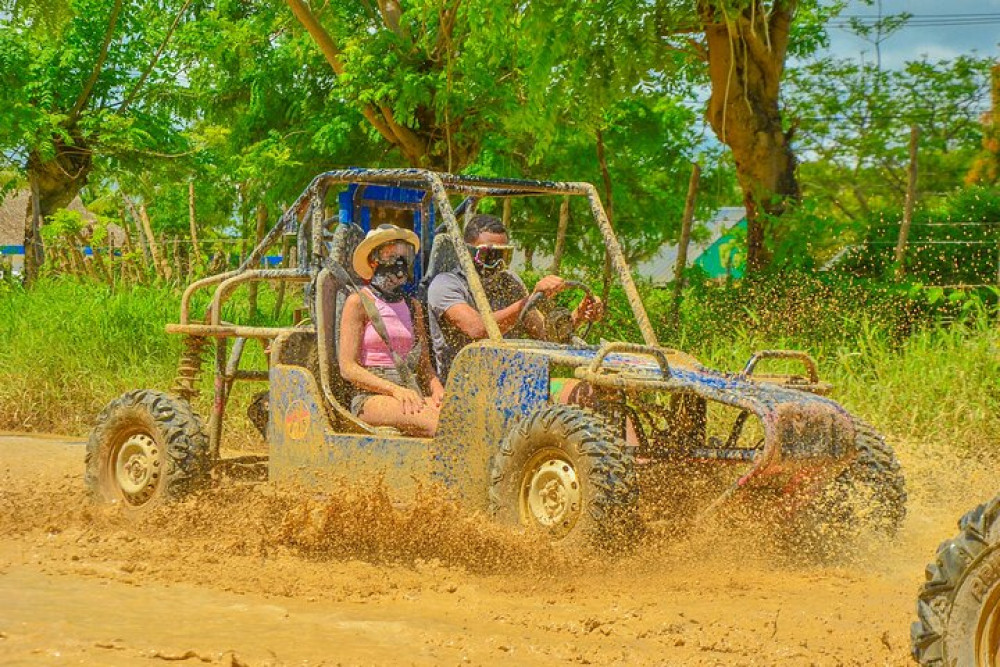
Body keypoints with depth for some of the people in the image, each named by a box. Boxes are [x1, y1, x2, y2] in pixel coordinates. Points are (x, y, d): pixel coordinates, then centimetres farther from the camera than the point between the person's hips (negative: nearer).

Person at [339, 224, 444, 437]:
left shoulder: (413, 306, 21)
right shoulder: (359, 302, 3)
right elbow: (348, 367, -4)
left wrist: (436, 387, -1)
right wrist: (395, 389, -17)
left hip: (412, 393, 5)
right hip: (371, 396, -5)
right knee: (438, 422, -36)